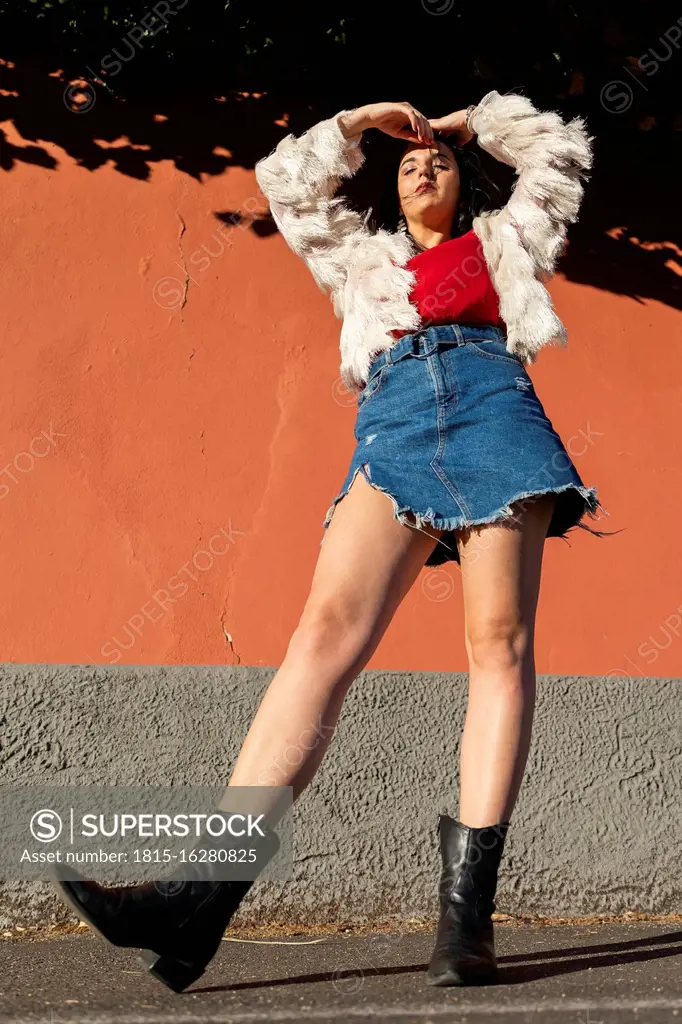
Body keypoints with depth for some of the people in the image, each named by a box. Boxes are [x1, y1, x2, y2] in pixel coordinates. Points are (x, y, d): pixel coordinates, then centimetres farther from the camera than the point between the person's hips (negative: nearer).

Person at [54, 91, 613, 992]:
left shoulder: (502, 241, 34)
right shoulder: (364, 259, 37)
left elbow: (562, 149, 39)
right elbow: (288, 181, 37)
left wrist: (472, 120, 43)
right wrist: (367, 119, 39)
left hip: (492, 409, 0)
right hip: (395, 429, 0)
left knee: (500, 642, -16)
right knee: (328, 627, -21)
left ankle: (468, 900, -19)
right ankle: (209, 885, -31)